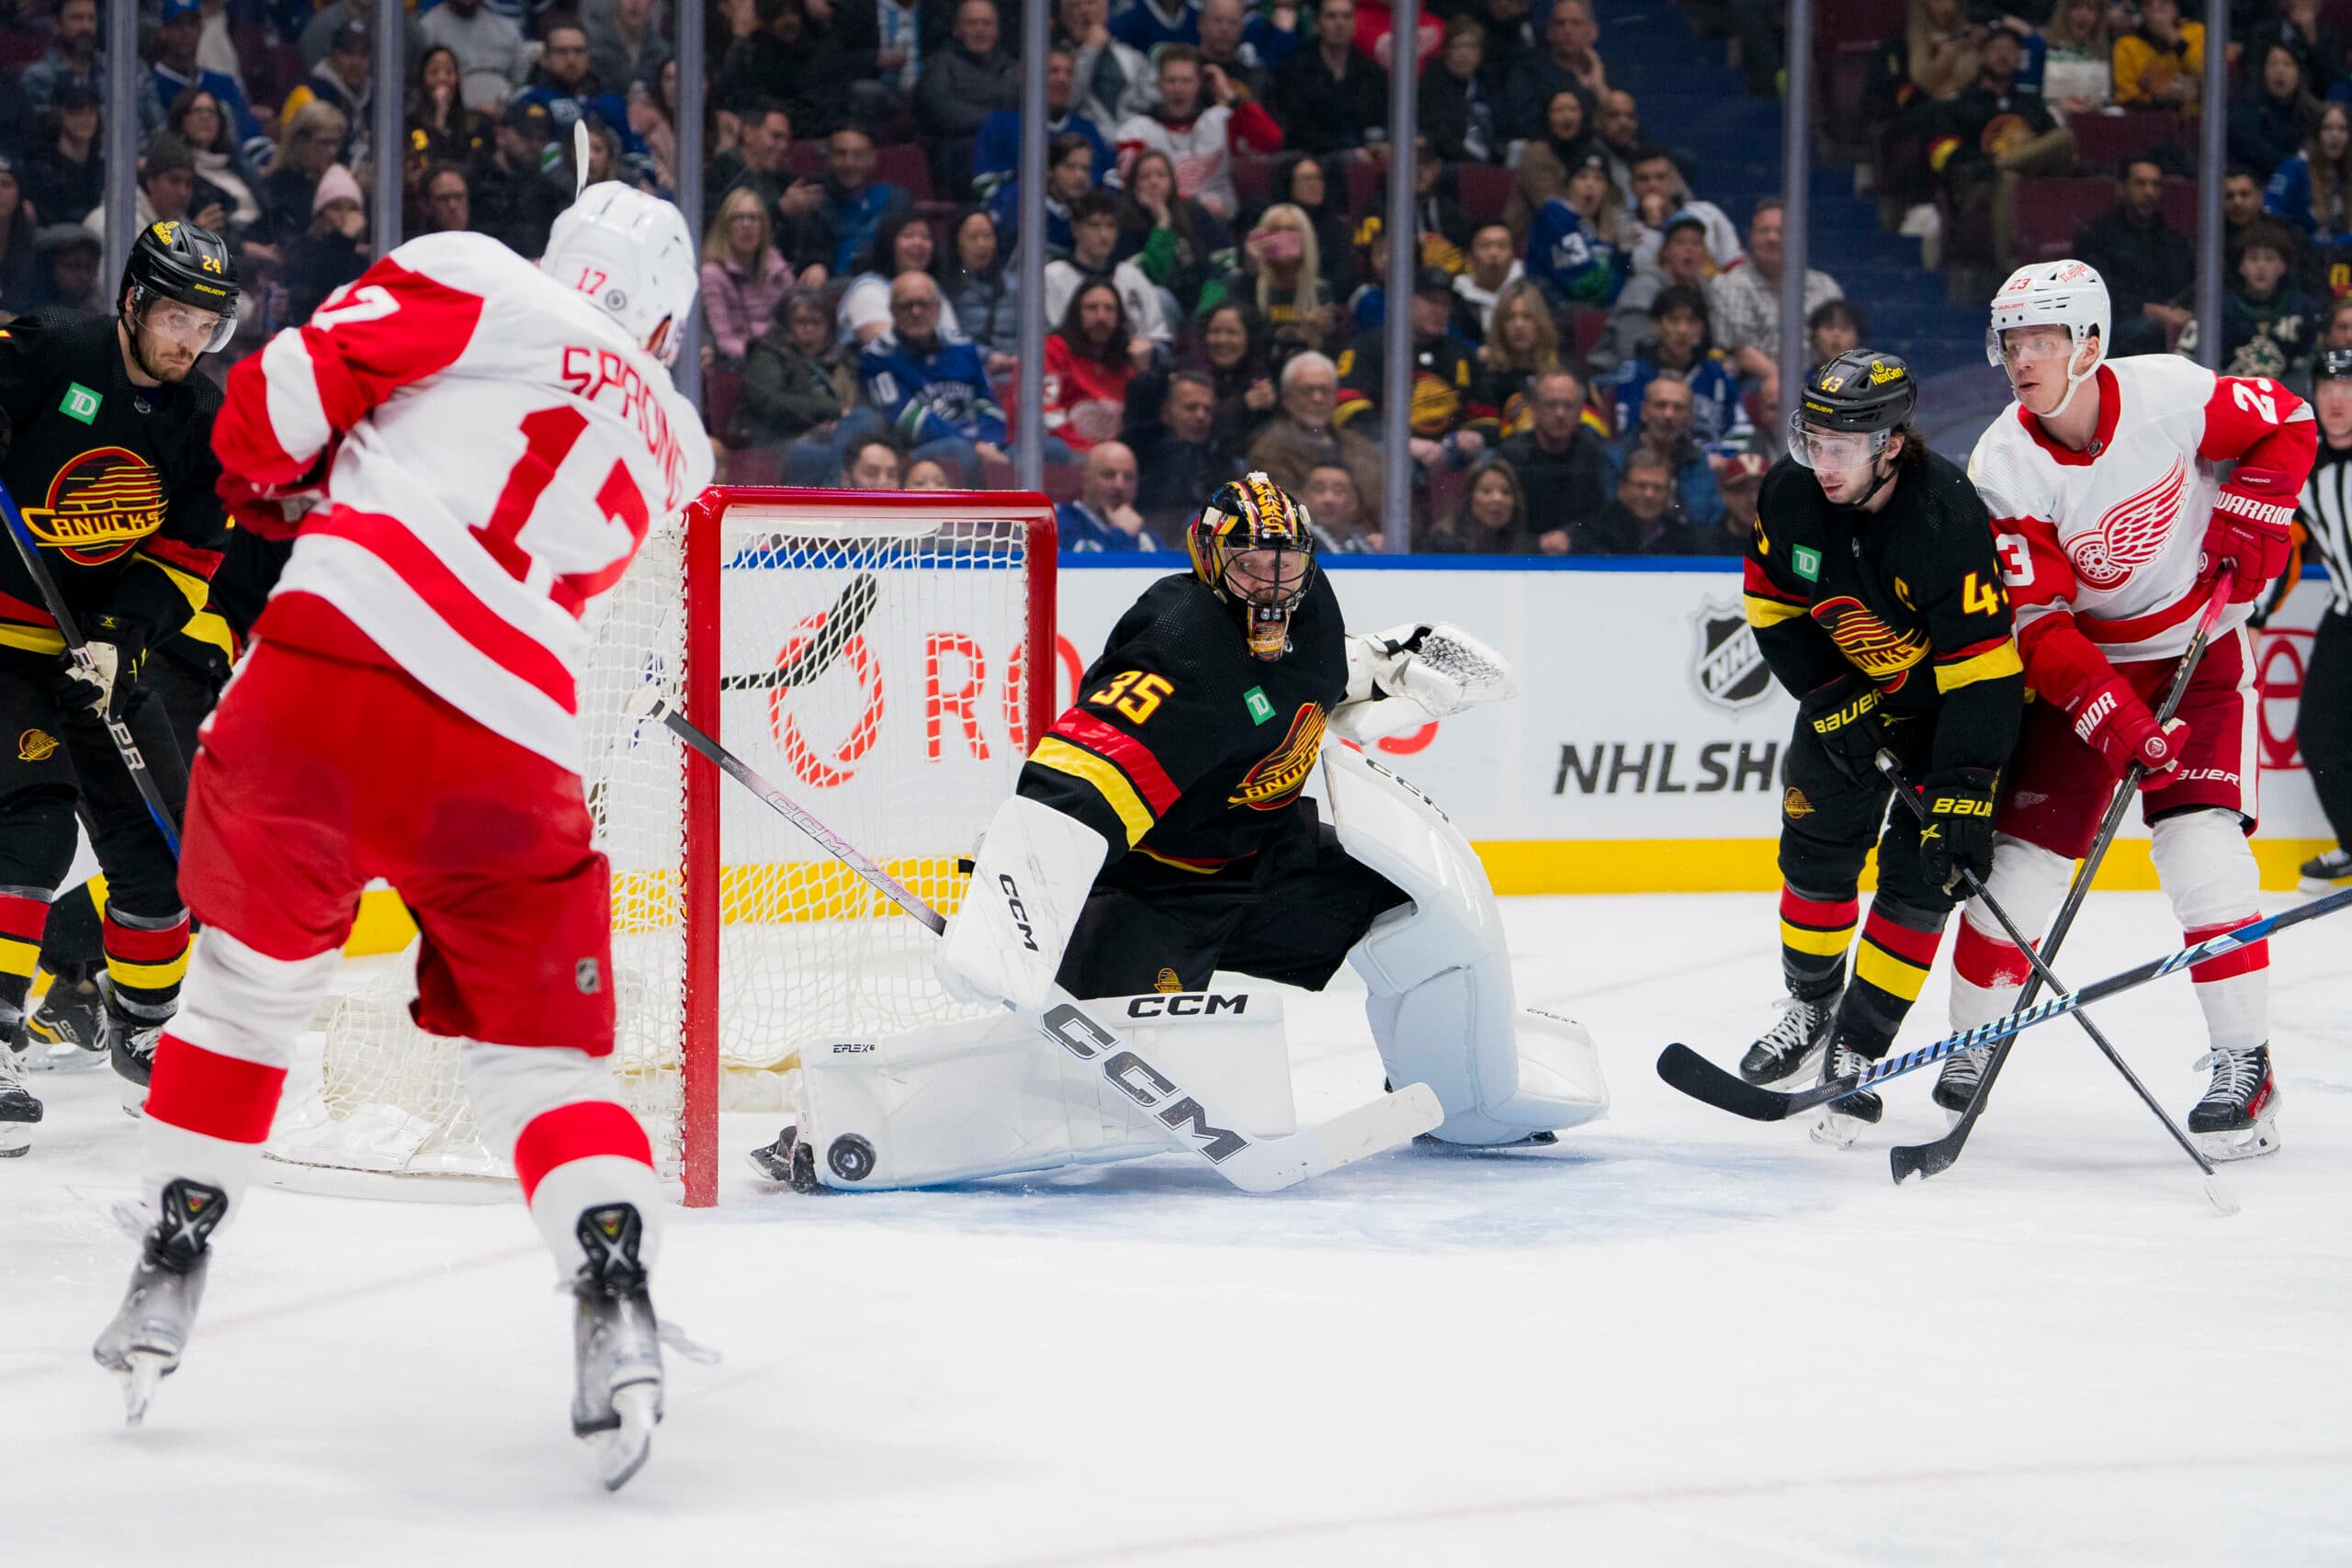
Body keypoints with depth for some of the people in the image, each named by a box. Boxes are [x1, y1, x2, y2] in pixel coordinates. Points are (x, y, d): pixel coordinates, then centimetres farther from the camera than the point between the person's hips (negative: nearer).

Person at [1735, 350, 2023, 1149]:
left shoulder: (1949, 520, -35)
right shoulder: (1790, 494, -18)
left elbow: (1982, 671, -34)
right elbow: (1774, 611, -3)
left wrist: (1965, 792, -38)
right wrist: (1835, 701, -13)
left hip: (1954, 697, -5)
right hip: (1849, 686, 5)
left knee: (1920, 877, -9)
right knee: (1816, 844, 6)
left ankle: (1857, 1052, -1)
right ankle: (1810, 1007, 30)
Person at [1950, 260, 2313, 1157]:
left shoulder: (2168, 394, -19)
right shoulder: (2003, 468, -18)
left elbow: (2287, 426, 0)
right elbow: (2039, 627, -21)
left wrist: (2247, 523, -13)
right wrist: (2117, 722, -32)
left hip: (2196, 649, -1)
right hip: (2084, 662, 1)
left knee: (2200, 839, -18)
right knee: (2020, 847, -3)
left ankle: (2245, 1063, -12)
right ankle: (1970, 1045, 16)